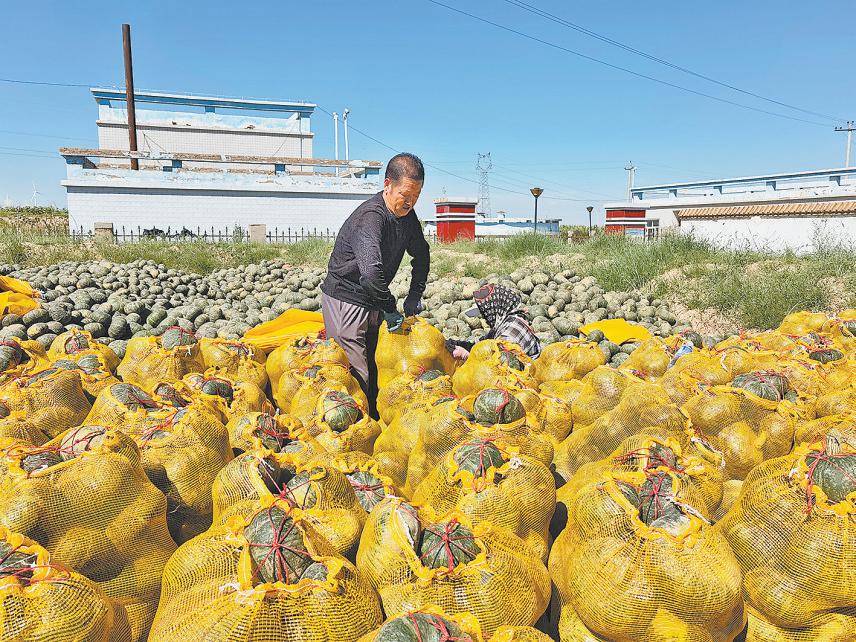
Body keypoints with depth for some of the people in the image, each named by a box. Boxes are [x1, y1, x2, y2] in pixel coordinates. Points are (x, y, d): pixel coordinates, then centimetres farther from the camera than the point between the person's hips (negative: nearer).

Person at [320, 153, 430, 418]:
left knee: (377, 369, 13)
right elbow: (371, 273, -41)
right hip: (346, 300, -8)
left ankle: (375, 420, 26)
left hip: (374, 302, 8)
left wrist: (415, 294, 9)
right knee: (357, 376, -7)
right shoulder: (369, 218, -27)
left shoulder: (406, 214, 2)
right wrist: (391, 309, -29)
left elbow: (421, 254, 18)